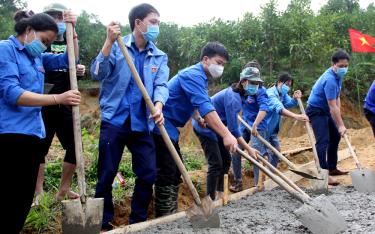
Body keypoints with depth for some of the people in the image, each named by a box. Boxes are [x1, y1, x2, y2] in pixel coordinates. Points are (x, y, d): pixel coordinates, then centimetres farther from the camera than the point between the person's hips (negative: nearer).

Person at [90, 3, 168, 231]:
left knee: (148, 175, 4)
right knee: (106, 175, 3)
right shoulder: (117, 46, 0)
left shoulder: (160, 56, 10)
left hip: (143, 124, 3)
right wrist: (109, 41, -21)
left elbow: (161, 85, -4)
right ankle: (104, 222, 19)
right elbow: (98, 73, -12)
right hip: (115, 121, -3)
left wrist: (158, 107, -24)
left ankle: (138, 221, 22)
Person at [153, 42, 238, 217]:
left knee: (176, 171, 14)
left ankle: (172, 215, 22)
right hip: (161, 127, -11)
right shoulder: (193, 75, -19)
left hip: (169, 128, 11)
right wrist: (226, 135, -39)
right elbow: (205, 107, -33)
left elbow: (199, 105, 32)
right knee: (166, 174, -10)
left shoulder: (201, 77, 14)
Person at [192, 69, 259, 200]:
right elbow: (233, 129, -30)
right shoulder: (233, 98, -28)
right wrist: (248, 149, -27)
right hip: (205, 127, -10)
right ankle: (210, 200, -8)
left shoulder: (238, 94, 3)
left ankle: (220, 194, 19)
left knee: (226, 159, 11)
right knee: (216, 164, -13)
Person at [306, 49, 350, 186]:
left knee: (335, 137, 16)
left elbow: (337, 98, 6)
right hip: (316, 110, -10)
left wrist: (339, 120, -1)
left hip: (326, 111, 10)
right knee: (323, 141, -19)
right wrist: (341, 125, -27)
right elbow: (333, 106, -29)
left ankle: (332, 168, 26)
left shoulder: (338, 76, 2)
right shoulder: (330, 80, -29)